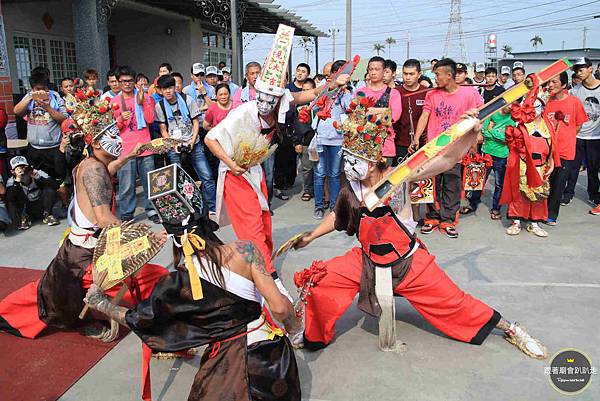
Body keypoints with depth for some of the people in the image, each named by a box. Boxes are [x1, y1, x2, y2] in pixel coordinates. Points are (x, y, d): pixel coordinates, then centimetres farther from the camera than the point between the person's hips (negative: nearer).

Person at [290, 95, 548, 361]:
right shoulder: (350, 192, -7)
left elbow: (447, 160, -27)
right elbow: (338, 217, 14)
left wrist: (470, 133, -43)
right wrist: (309, 237, 15)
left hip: (409, 261, -3)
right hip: (368, 261, 4)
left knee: (452, 301, 4)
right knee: (320, 280, -8)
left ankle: (509, 328, 31)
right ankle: (315, 336, 17)